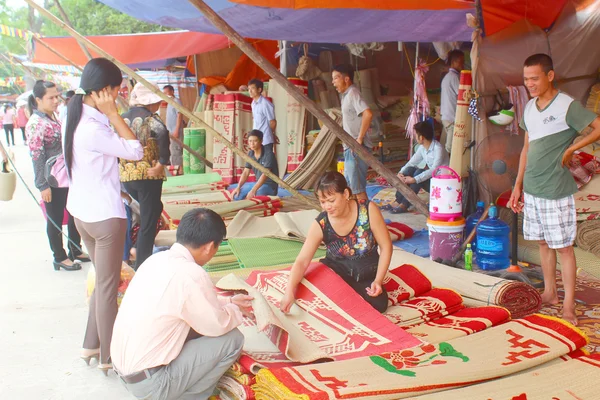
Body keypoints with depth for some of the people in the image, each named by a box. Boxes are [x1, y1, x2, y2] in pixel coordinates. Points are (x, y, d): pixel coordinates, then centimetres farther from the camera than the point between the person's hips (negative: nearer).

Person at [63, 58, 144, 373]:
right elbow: (136, 151, -17)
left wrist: (108, 116, 0)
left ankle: (91, 345, 31)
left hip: (83, 212, 10)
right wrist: (113, 114, -17)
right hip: (105, 216, -10)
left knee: (102, 280, 21)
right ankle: (108, 357, 17)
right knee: (108, 287, 3)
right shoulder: (93, 129, -25)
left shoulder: (77, 117, 6)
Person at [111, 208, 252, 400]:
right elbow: (219, 326, -11)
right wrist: (236, 310, 10)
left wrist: (228, 301, 24)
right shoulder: (191, 274, -24)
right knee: (232, 339, -5)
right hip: (148, 383, -8)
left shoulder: (158, 259, 2)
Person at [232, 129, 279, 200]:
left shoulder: (268, 154, -20)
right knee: (237, 195, -9)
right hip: (258, 183, 7)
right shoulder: (250, 154, 3)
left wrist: (253, 191, -37)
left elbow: (265, 175, -28)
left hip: (270, 185, -7)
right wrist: (238, 187, -13)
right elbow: (246, 172, 3)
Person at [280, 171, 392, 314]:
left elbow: (386, 246, -13)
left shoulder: (368, 210, -20)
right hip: (336, 271, 1)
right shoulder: (320, 225, -18)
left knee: (379, 305, -25)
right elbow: (302, 261, -23)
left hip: (367, 274, 0)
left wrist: (378, 280, -21)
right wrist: (289, 292, -37)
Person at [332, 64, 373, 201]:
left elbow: (368, 114, -28)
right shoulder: (346, 95, 17)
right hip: (351, 148, 10)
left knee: (357, 187, -8)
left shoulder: (353, 93, -13)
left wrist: (360, 138, -24)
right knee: (350, 185, 16)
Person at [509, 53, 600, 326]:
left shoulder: (567, 106, -13)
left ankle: (568, 306, 9)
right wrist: (518, 185, 13)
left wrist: (571, 149, -13)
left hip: (556, 192, -7)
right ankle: (550, 293, 29)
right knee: (543, 243, 15)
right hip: (531, 190, 7)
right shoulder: (529, 108, 8)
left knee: (563, 247, 1)